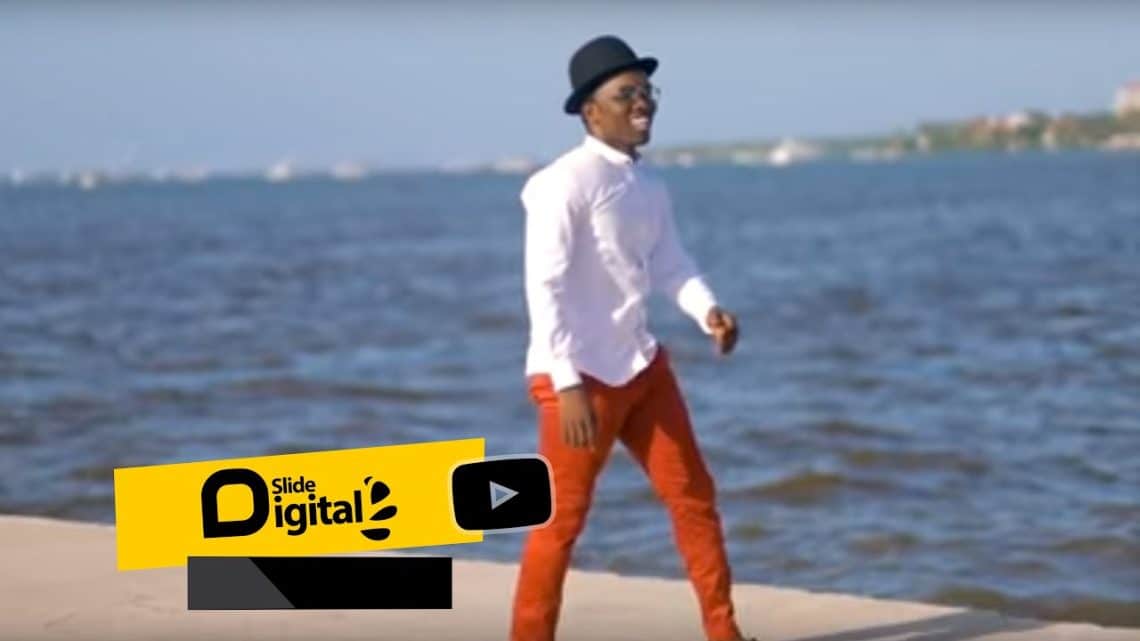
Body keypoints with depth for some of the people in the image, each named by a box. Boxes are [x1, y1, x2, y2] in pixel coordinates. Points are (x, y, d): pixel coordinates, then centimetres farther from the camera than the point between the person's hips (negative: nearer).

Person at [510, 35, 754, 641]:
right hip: (581, 376, -8)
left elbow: (670, 265, 11)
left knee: (692, 495, 12)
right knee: (562, 519, -1)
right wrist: (568, 384, -24)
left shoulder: (649, 186, 9)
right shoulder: (563, 183, -17)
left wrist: (707, 311, -11)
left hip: (642, 366, 8)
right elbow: (545, 288, -20)